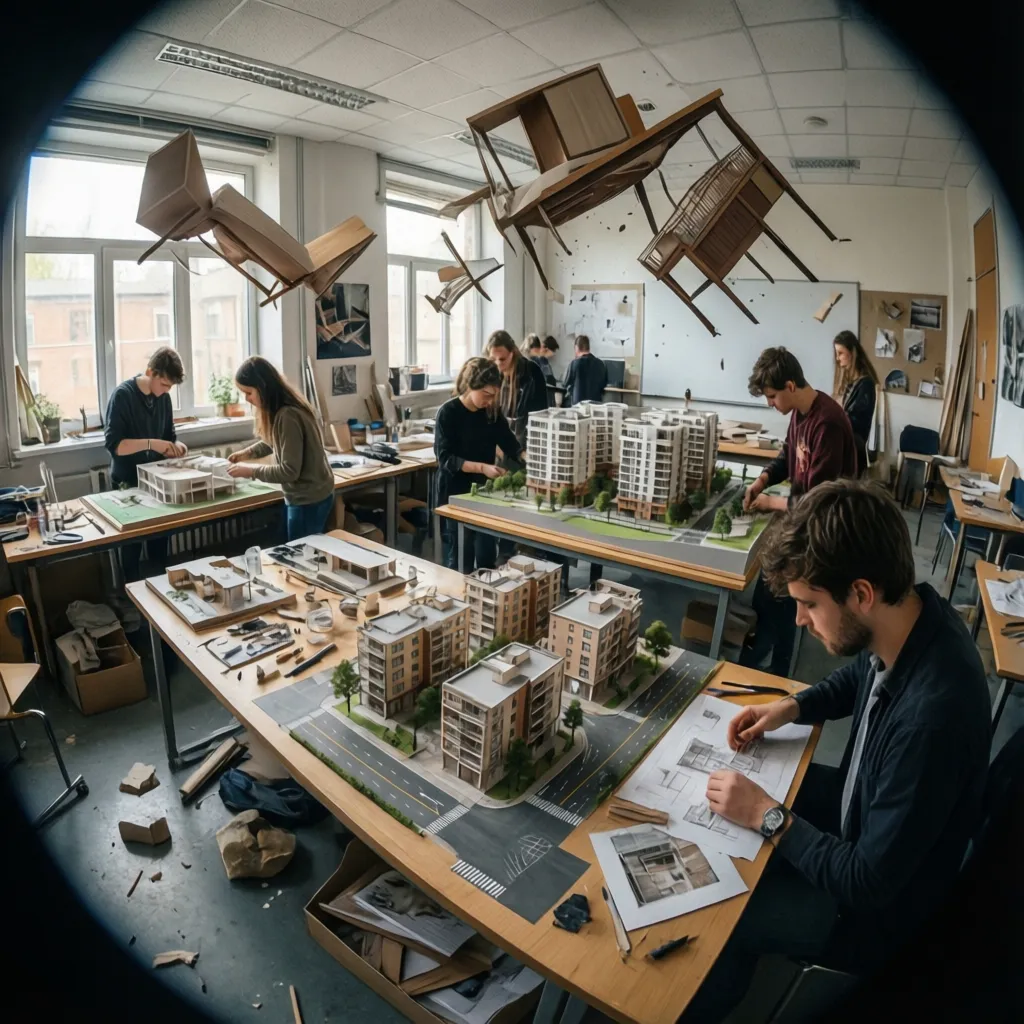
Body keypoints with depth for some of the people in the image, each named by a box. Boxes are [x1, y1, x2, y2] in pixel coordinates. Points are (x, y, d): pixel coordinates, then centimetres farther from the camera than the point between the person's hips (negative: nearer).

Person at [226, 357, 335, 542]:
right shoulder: (278, 410, 4)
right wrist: (247, 452, 9)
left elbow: (290, 471, -26)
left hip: (308, 499, -9)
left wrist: (251, 470, -17)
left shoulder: (288, 416, -27)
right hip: (304, 496, 9)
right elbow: (274, 440, 23)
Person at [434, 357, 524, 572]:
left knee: (487, 555, 10)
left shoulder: (492, 412, 1)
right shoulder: (448, 413, -15)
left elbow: (510, 444, 5)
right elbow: (446, 459, -19)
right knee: (460, 557, 2)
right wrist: (482, 467, -29)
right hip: (455, 493, -5)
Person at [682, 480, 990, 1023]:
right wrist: (790, 707, -5)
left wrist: (767, 816, -23)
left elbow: (869, 883, -31)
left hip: (880, 909, -7)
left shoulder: (930, 715, -42)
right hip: (867, 809, 8)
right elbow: (856, 677, 8)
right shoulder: (912, 616, -17)